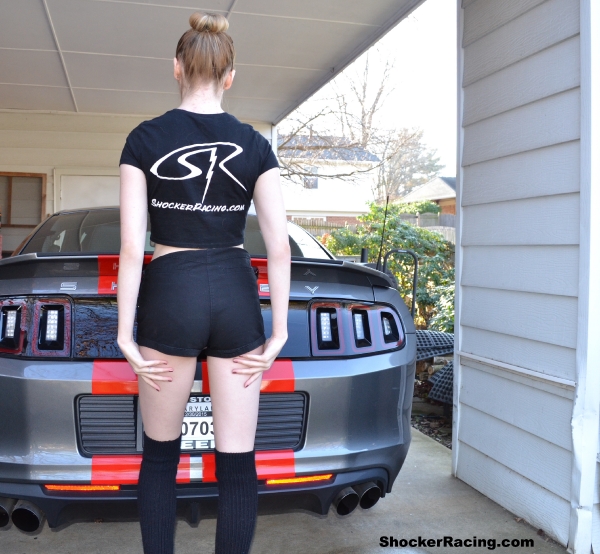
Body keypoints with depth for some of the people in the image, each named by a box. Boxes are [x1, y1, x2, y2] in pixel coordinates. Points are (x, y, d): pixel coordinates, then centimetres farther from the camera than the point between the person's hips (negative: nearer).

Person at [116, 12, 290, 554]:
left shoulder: (145, 138, -2)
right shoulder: (254, 144, 2)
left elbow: (132, 246, -8)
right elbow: (279, 246, -4)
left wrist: (125, 333, -3)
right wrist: (279, 331, 1)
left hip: (170, 296, -1)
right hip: (236, 296, 2)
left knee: (160, 455, 17)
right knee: (238, 462, 8)